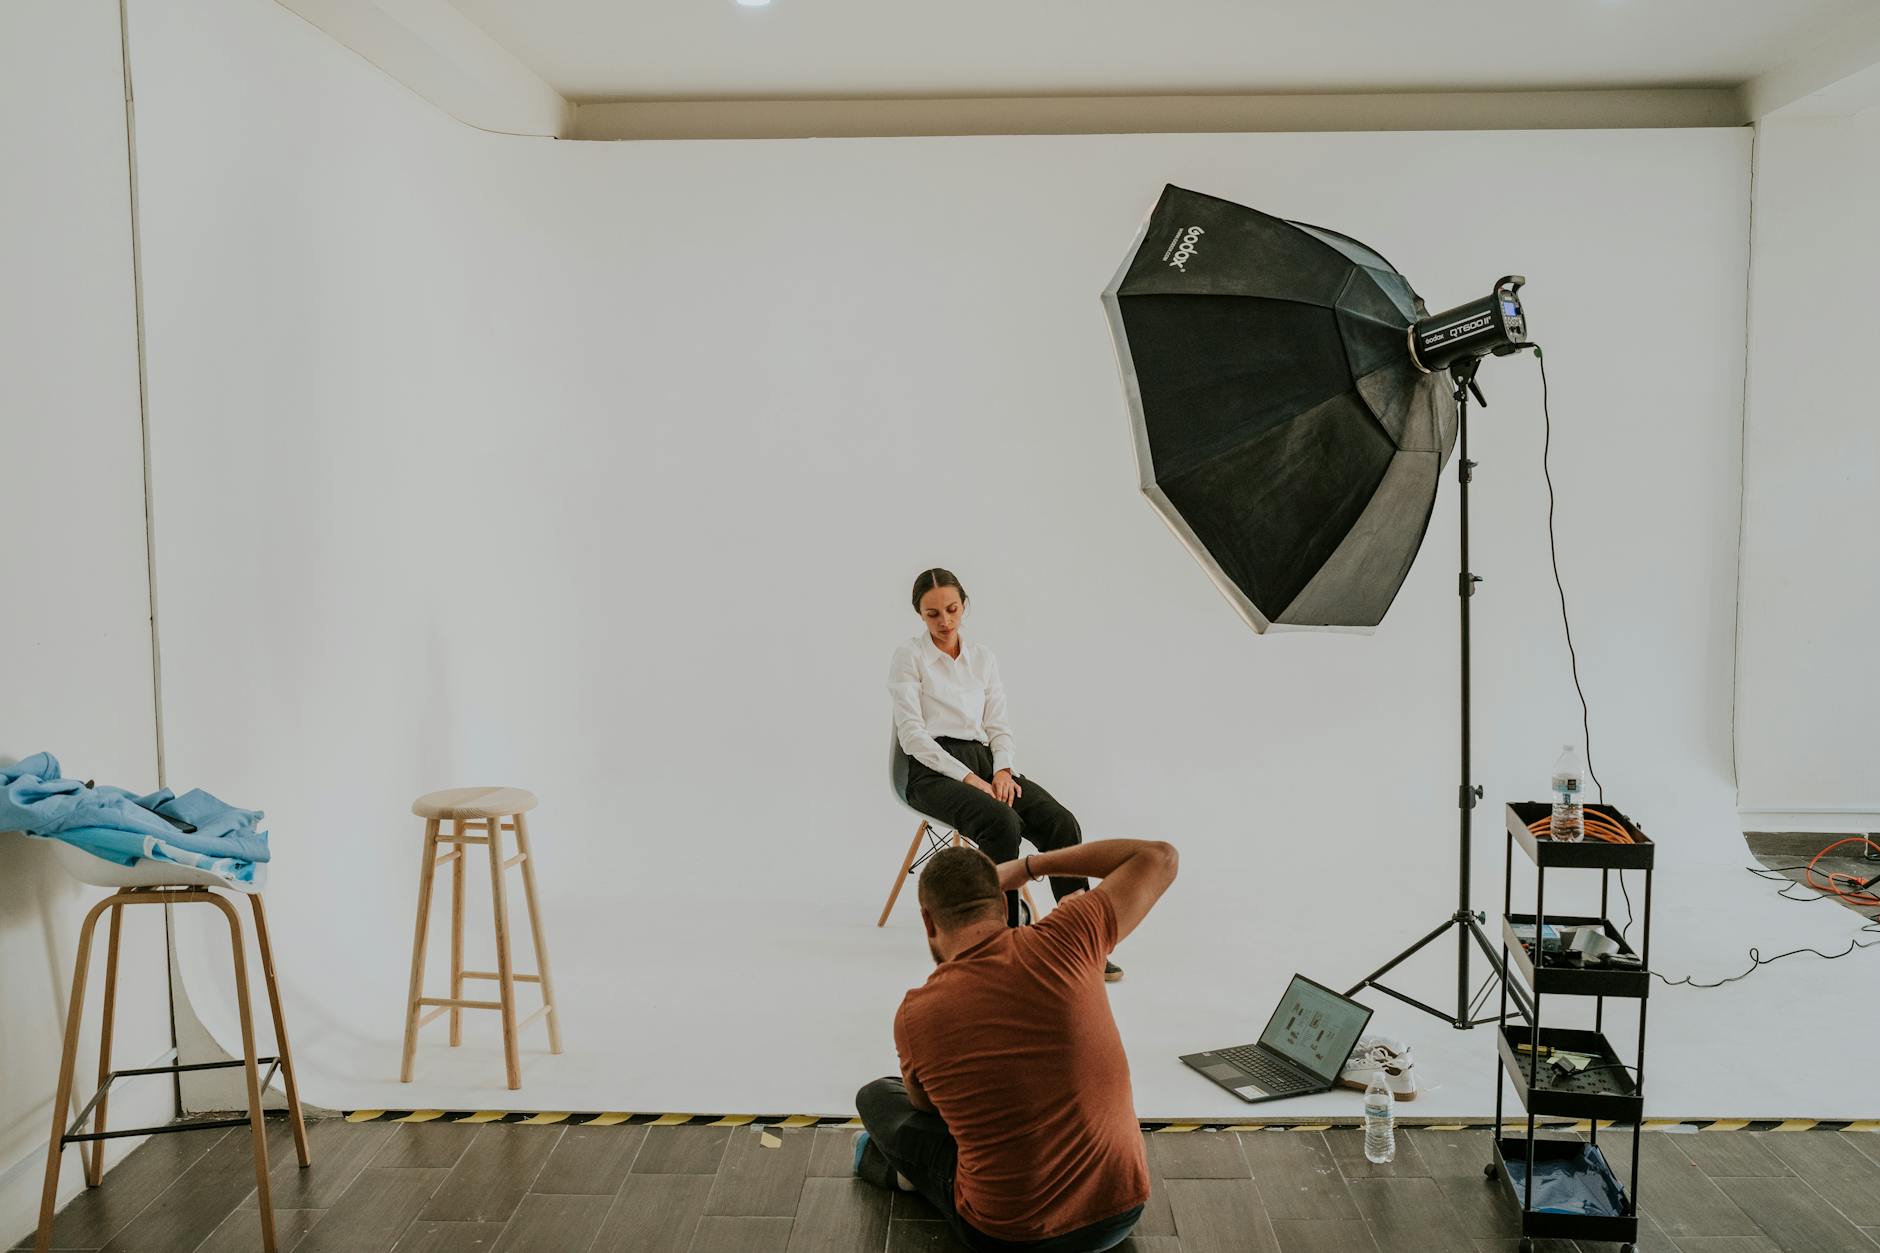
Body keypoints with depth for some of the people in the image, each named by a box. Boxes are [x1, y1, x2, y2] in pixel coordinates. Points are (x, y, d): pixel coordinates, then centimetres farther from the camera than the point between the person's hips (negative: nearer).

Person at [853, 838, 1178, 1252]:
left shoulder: (914, 1015, -14)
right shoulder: (1064, 944, -14)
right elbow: (1160, 857, 1)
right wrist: (1032, 865, 7)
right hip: (1122, 1212, 2)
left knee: (877, 1097, 17)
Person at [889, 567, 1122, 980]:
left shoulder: (983, 657, 16)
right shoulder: (909, 657, 1)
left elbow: (999, 726, 13)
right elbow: (913, 734, -9)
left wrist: (1002, 770, -9)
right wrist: (968, 778, -19)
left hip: (984, 761, 5)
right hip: (933, 771, -5)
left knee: (1061, 822, -23)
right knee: (1001, 822, -37)